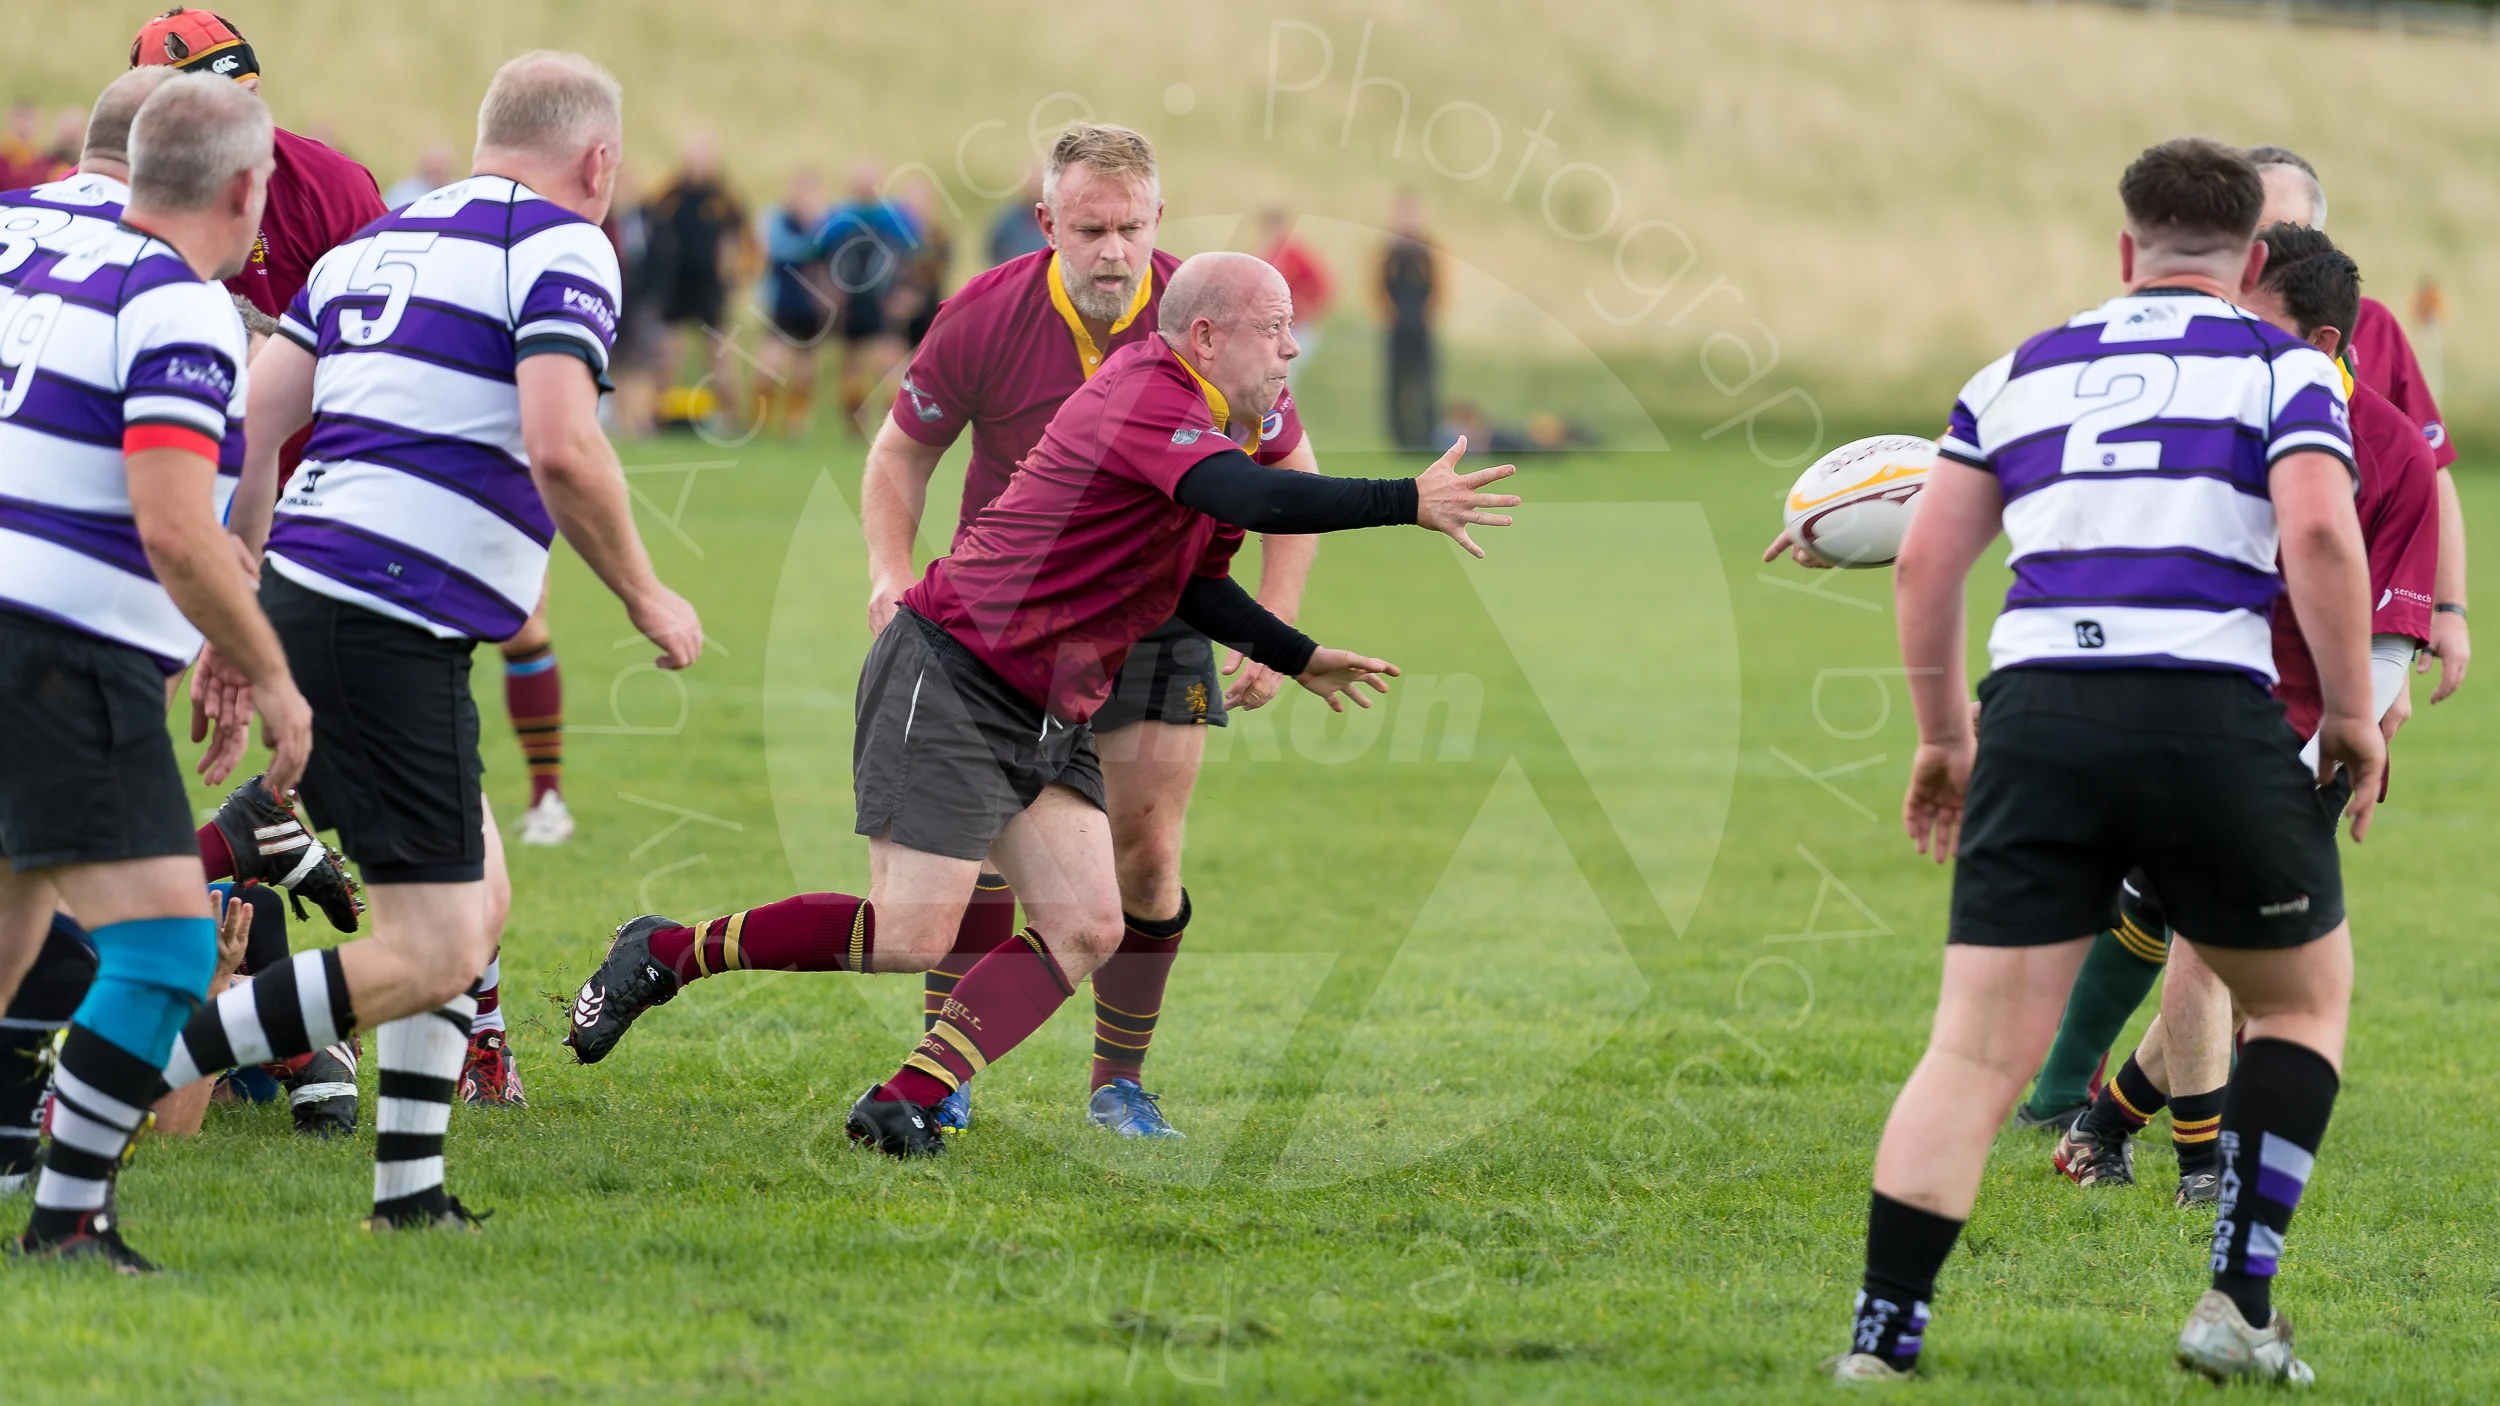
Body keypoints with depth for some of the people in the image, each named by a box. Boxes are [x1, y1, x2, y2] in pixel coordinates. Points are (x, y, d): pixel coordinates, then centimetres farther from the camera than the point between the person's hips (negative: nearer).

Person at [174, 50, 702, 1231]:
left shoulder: (378, 241, 19)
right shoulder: (562, 248, -4)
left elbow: (249, 423, 14)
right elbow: (560, 449, -18)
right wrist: (646, 599, -4)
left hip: (305, 597, 9)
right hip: (393, 635, -9)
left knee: (479, 902, 19)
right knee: (431, 955, -7)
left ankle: (409, 1193, 17)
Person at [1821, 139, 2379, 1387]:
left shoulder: (2023, 373, 20)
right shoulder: (2281, 368, 9)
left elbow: (1926, 559, 13)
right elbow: (2318, 534, -8)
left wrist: (1941, 737, 23)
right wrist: (2353, 718, 2)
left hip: (2037, 714, 3)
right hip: (2212, 717, -2)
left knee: (1975, 1056, 2)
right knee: (2306, 999, 20)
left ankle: (1879, 1343, -7)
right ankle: (2238, 1303, 11)